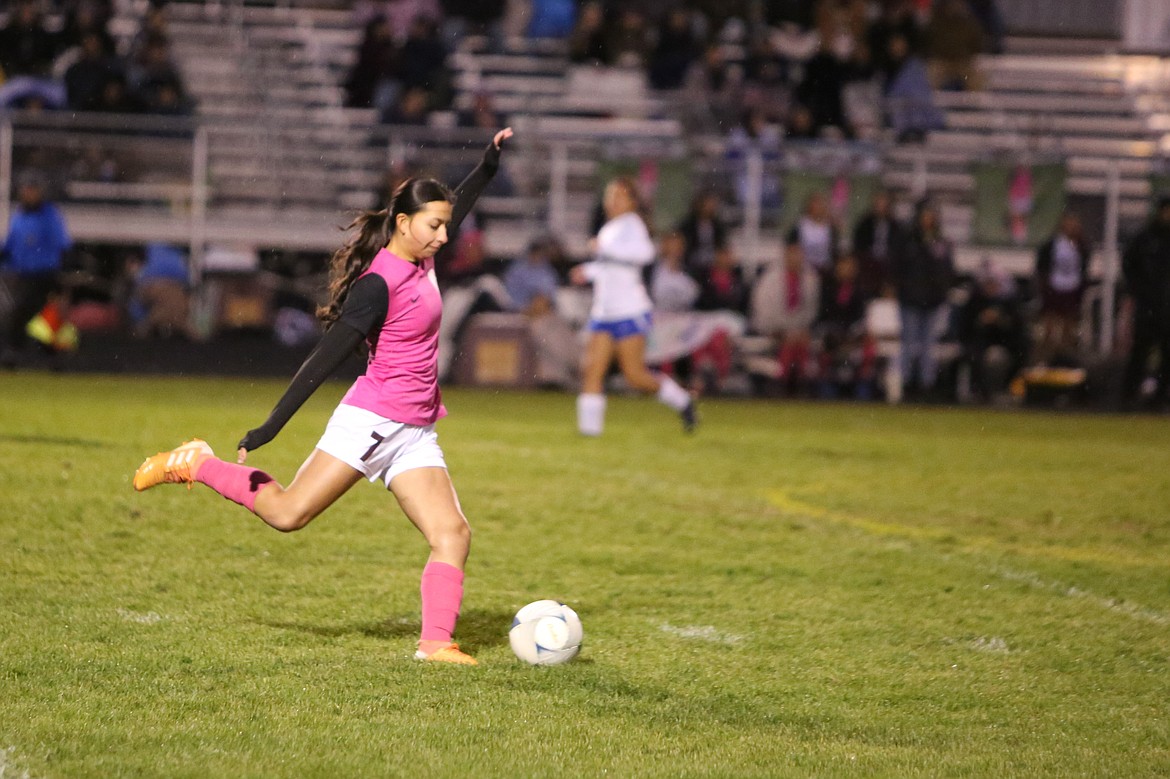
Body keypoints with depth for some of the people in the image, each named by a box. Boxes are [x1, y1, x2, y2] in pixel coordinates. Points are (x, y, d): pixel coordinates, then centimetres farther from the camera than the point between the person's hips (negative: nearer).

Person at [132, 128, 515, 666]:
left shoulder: (421, 260, 8)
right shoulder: (380, 284, -17)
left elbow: (457, 208, 31)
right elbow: (327, 358, -19)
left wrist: (491, 161, 30)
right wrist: (270, 428, -20)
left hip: (414, 434, 8)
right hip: (371, 420, -8)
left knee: (452, 533, -7)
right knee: (287, 513, -6)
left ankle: (436, 642, -12)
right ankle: (196, 464, 14)